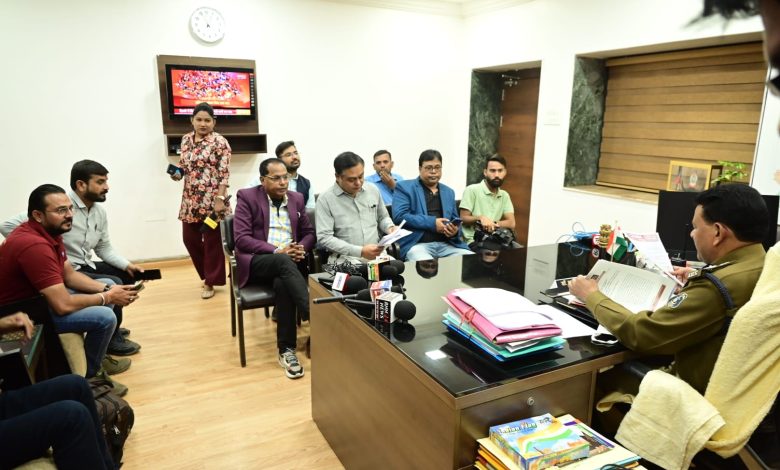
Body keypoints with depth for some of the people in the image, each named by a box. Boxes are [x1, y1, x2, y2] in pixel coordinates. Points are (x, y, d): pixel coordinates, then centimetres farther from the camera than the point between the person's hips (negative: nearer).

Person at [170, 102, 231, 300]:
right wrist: (177, 173, -1)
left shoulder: (219, 142, -8)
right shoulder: (186, 139, 11)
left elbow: (224, 173, -12)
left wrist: (220, 199, -18)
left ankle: (210, 281, 16)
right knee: (189, 239, 11)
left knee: (212, 240, 2)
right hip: (190, 200, 7)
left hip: (212, 200, -6)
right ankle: (208, 274, 31)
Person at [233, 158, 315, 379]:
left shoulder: (297, 198, 13)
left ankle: (286, 350, -26)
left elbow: (309, 232, 16)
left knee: (283, 284, -33)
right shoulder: (247, 197, -1)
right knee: (284, 261, -37)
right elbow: (242, 239, -9)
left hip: (287, 261, 3)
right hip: (256, 261, -3)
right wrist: (276, 250, -20)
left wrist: (301, 248, -9)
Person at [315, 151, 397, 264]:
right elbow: (323, 238, -11)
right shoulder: (326, 199, -5)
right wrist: (360, 251, -17)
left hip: (377, 254, 4)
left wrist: (390, 227, 1)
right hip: (345, 258, -4)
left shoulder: (373, 190, 10)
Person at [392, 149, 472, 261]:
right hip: (417, 244, -5)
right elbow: (399, 216, -8)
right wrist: (432, 223, -14)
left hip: (446, 244, 5)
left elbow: (455, 220, 23)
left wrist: (455, 231, -2)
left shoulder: (449, 192, 21)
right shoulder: (404, 187, 5)